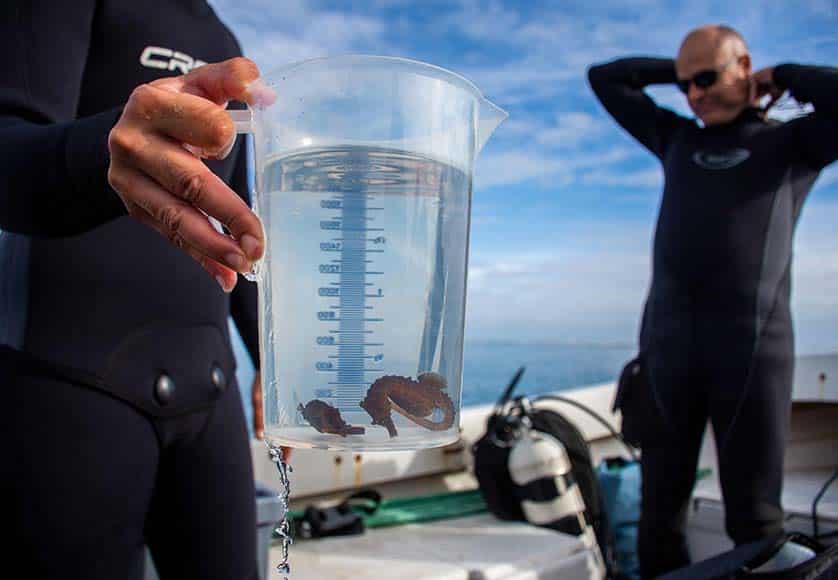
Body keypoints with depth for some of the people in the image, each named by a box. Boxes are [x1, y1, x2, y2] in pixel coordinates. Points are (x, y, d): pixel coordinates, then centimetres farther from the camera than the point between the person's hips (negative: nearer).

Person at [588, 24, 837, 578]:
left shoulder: (790, 142, 13)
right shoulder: (678, 140, 22)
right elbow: (605, 77, 29)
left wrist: (782, 76, 8)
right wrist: (680, 70, 23)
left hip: (755, 343, -3)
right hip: (668, 343, 3)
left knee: (754, 511, 0)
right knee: (662, 501, 6)